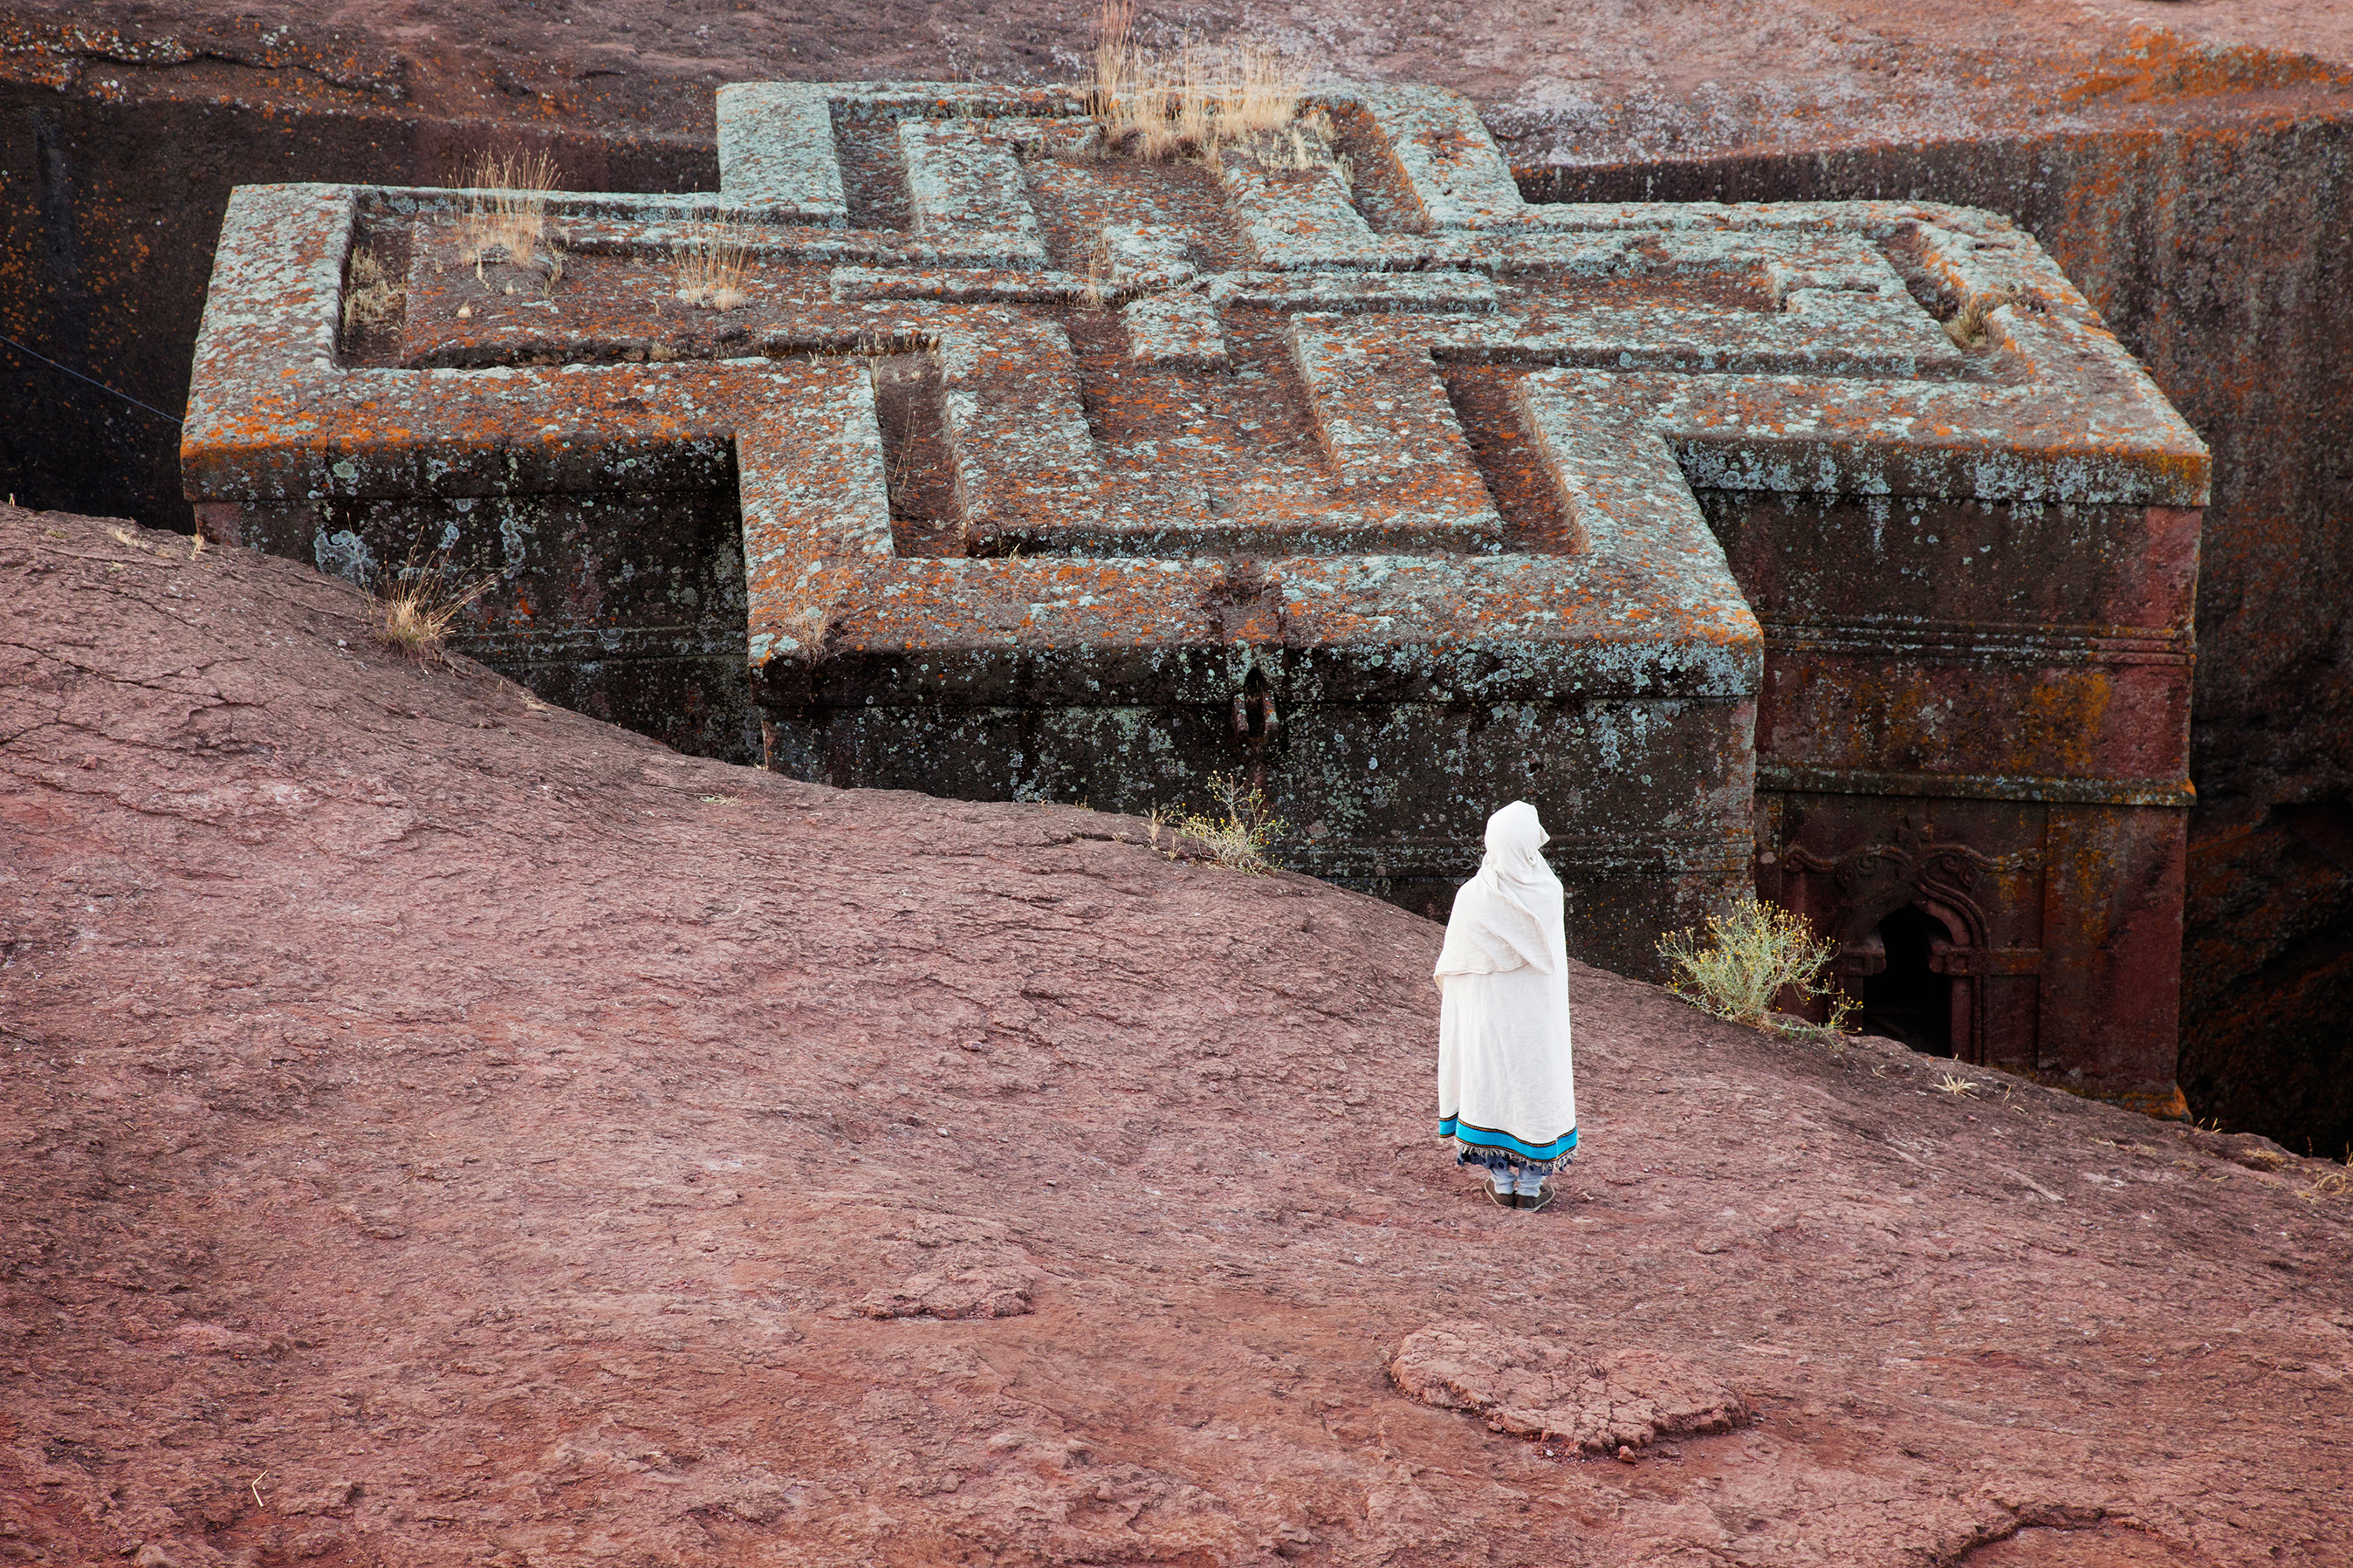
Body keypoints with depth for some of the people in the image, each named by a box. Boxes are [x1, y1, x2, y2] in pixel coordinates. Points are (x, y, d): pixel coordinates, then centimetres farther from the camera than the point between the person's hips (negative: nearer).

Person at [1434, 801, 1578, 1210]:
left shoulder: (1472, 897, -19)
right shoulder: (1549, 892, -16)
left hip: (1488, 1011, -1)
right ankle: (1531, 1185, 17)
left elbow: (1453, 961, -7)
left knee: (1490, 1083, 13)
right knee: (1536, 1082, 12)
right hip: (1536, 1009, 1)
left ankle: (1503, 1181, 19)